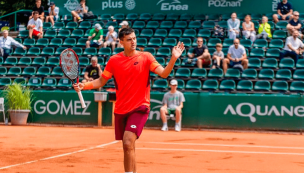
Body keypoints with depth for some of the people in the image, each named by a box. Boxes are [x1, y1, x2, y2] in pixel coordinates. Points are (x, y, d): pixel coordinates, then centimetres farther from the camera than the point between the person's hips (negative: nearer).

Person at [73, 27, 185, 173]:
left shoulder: (145, 57, -4)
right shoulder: (114, 60, 2)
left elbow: (164, 74, -14)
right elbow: (101, 82, 7)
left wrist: (173, 58, -30)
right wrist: (84, 85, -10)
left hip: (139, 107, -4)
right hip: (121, 109, 4)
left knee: (128, 143, -21)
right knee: (127, 147, 13)